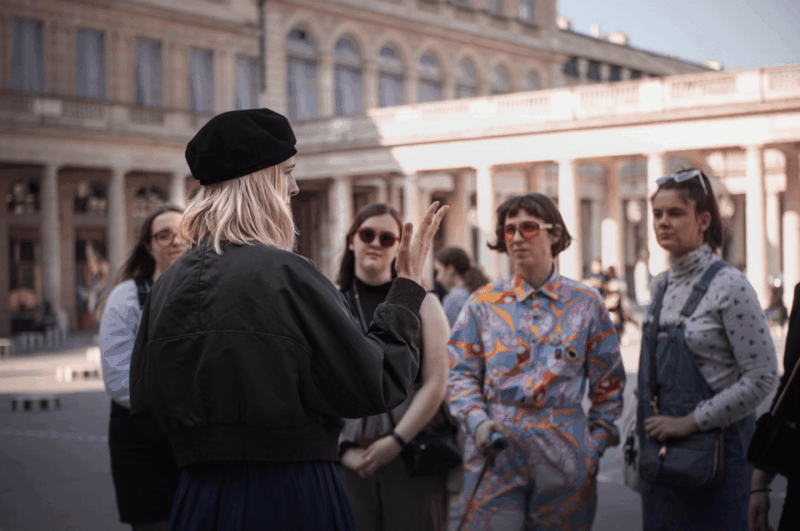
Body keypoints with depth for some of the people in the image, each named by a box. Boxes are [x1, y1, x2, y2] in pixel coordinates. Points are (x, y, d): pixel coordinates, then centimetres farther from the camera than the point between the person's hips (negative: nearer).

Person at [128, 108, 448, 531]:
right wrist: (408, 285, 0)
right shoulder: (286, 274, -16)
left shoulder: (167, 285, 2)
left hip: (199, 497, 6)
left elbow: (144, 401, 12)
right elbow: (374, 387, -10)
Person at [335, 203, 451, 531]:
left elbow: (436, 383, 1)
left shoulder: (422, 303, 9)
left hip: (413, 452, 0)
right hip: (349, 459, 1)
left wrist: (397, 440, -8)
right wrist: (344, 449, -5)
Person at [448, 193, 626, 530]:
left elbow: (608, 384, 9)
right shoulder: (484, 303, 7)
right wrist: (477, 421, -11)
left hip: (564, 452, 0)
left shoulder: (586, 304, 6)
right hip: (496, 452, 0)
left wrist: (596, 444, 2)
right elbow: (460, 373, 6)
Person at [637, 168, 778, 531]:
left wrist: (690, 422, -17)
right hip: (658, 446, 6)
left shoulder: (729, 286, -13)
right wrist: (644, 431, 13)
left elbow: (762, 379, -16)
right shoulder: (662, 285, 9)